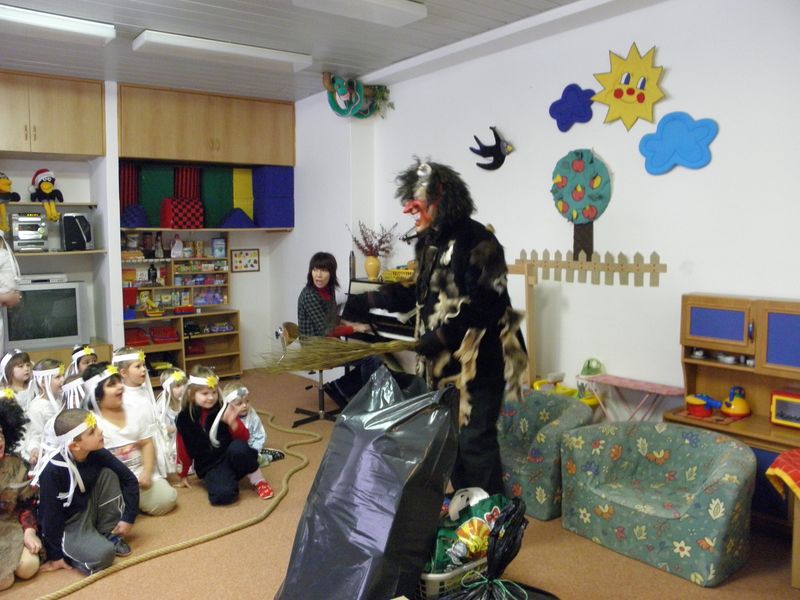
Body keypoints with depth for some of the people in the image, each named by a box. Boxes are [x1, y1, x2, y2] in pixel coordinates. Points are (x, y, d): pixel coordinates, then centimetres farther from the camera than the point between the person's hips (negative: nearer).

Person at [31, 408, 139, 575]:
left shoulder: (98, 454, -14)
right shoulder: (53, 470, -29)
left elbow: (129, 480, -3)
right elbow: (50, 515, -21)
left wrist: (128, 517, -7)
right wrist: (55, 555, -13)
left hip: (88, 510, 6)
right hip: (66, 524, -6)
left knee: (108, 473, -18)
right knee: (102, 554, -29)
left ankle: (109, 534, -1)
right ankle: (65, 551, 3)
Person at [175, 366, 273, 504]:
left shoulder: (223, 409, -4)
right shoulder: (184, 418, -2)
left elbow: (244, 438, -4)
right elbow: (183, 449, 11)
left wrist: (233, 423, -23)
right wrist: (182, 475, 18)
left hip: (230, 457, 1)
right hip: (210, 467, 0)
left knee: (238, 447, -37)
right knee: (222, 495, -32)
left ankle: (257, 480, -10)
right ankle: (230, 480, 5)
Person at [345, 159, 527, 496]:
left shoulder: (476, 240, -17)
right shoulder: (430, 243, 12)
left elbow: (484, 305, -24)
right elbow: (419, 295, 19)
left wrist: (439, 336, -24)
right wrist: (368, 301, 15)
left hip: (479, 361, -9)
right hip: (444, 360, 10)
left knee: (475, 440, -5)